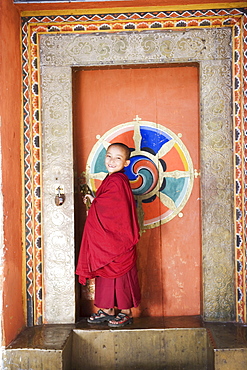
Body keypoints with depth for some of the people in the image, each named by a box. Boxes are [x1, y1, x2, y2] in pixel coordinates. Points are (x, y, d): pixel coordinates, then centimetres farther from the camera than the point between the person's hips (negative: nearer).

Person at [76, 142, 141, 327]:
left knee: (120, 273, 1)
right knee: (104, 273, 14)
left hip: (117, 238, -10)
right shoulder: (111, 179, 13)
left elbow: (108, 208, -18)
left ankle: (126, 312, 13)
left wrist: (93, 201, -3)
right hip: (105, 239, 10)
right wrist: (94, 201, 6)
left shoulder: (117, 180, -17)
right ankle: (107, 310, 25)